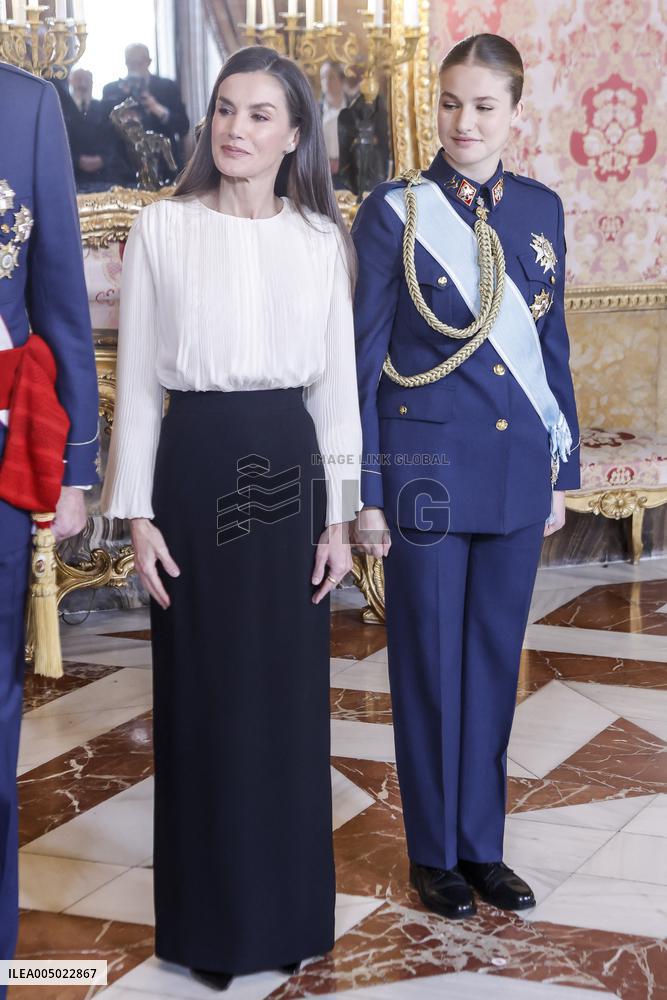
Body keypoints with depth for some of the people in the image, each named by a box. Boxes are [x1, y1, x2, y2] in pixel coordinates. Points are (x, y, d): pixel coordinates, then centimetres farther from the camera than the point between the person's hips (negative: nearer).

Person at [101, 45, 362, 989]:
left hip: (292, 467, 2)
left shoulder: (321, 239, 5)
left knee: (291, 691, 9)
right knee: (203, 694, 6)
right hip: (198, 463, -2)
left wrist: (339, 515, 4)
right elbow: (137, 380, 0)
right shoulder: (164, 228, -1)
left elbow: (337, 383, 7)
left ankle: (292, 907, 25)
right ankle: (214, 917, 20)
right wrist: (137, 513, -5)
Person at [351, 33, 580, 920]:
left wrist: (561, 469, 10)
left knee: (496, 662, 11)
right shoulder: (395, 213, -6)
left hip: (517, 472, 4)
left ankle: (483, 846, 25)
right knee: (430, 665, 5)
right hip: (428, 471, -4)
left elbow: (552, 347, 12)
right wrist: (366, 494, -8)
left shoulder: (540, 209, 6)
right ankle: (435, 854, 20)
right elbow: (363, 360, -5)